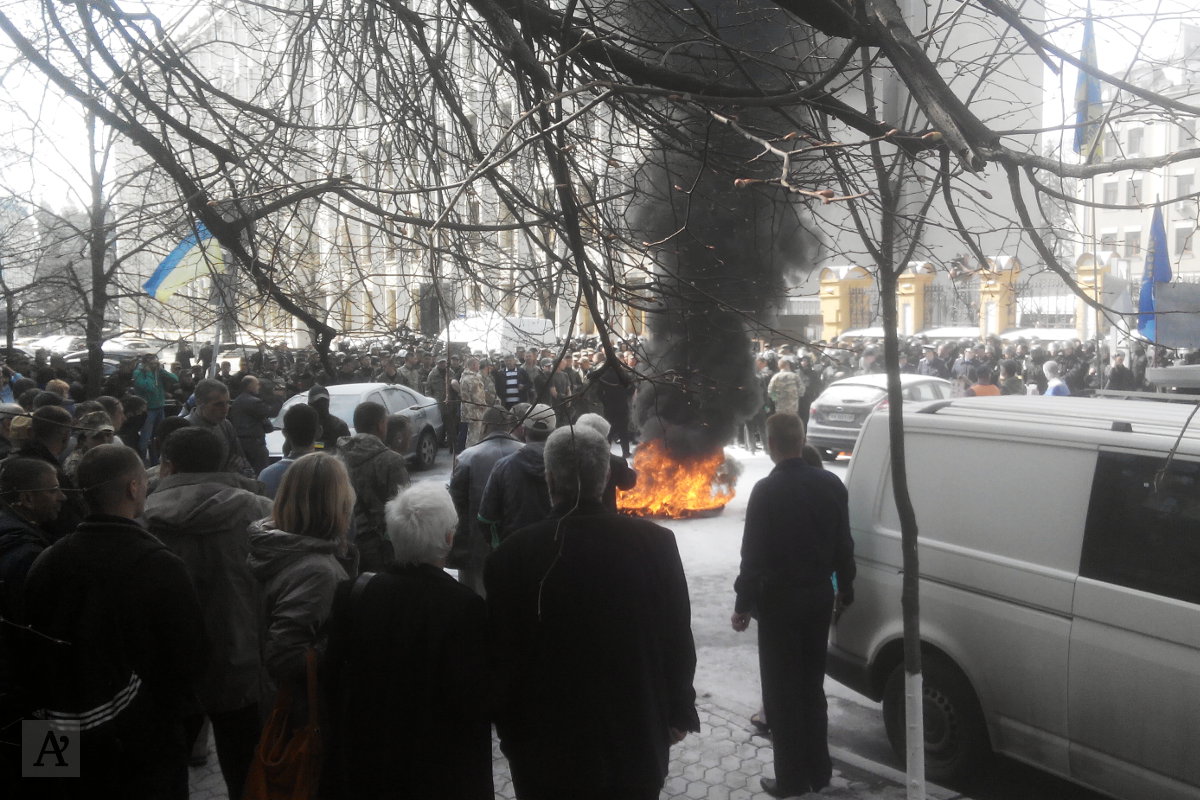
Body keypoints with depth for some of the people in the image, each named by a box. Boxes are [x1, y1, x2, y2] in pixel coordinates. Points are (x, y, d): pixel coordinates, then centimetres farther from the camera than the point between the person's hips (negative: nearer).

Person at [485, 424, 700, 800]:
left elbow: (502, 655, -8)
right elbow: (678, 639, -3)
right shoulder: (655, 542, -12)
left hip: (546, 750, -1)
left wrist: (511, 733, 6)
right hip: (636, 742, 2)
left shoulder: (511, 555, -17)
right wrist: (679, 713, 11)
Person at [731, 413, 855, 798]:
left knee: (782, 691, 5)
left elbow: (753, 554, -15)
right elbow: (843, 545, 7)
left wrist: (743, 604, -7)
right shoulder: (831, 484, 0)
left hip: (779, 600, -6)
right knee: (811, 685, 17)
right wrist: (845, 589, 19)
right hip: (818, 596, 6)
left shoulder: (766, 491, -16)